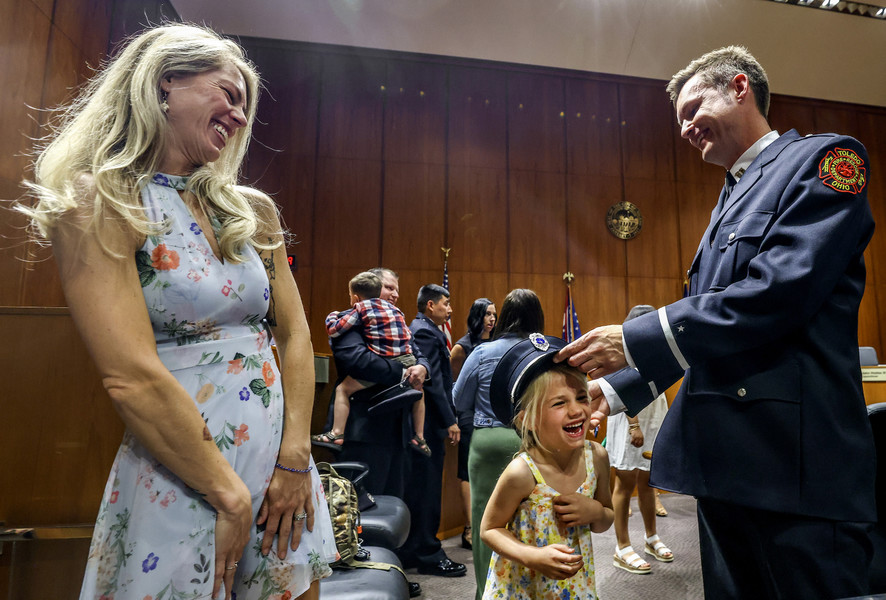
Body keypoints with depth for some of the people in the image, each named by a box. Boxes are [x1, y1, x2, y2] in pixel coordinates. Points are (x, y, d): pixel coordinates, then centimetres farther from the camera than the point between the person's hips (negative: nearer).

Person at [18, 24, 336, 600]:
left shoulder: (253, 210, 5)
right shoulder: (98, 206, -9)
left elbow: (294, 333, 2)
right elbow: (132, 378, -18)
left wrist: (295, 457, -6)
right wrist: (228, 495, -14)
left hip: (283, 465, 5)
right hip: (177, 478, -5)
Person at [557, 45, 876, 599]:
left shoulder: (825, 158, -2)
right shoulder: (730, 200, 22)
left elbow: (777, 294, -19)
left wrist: (635, 340, -17)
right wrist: (615, 389, 13)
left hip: (795, 458, -8)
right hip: (722, 458, 8)